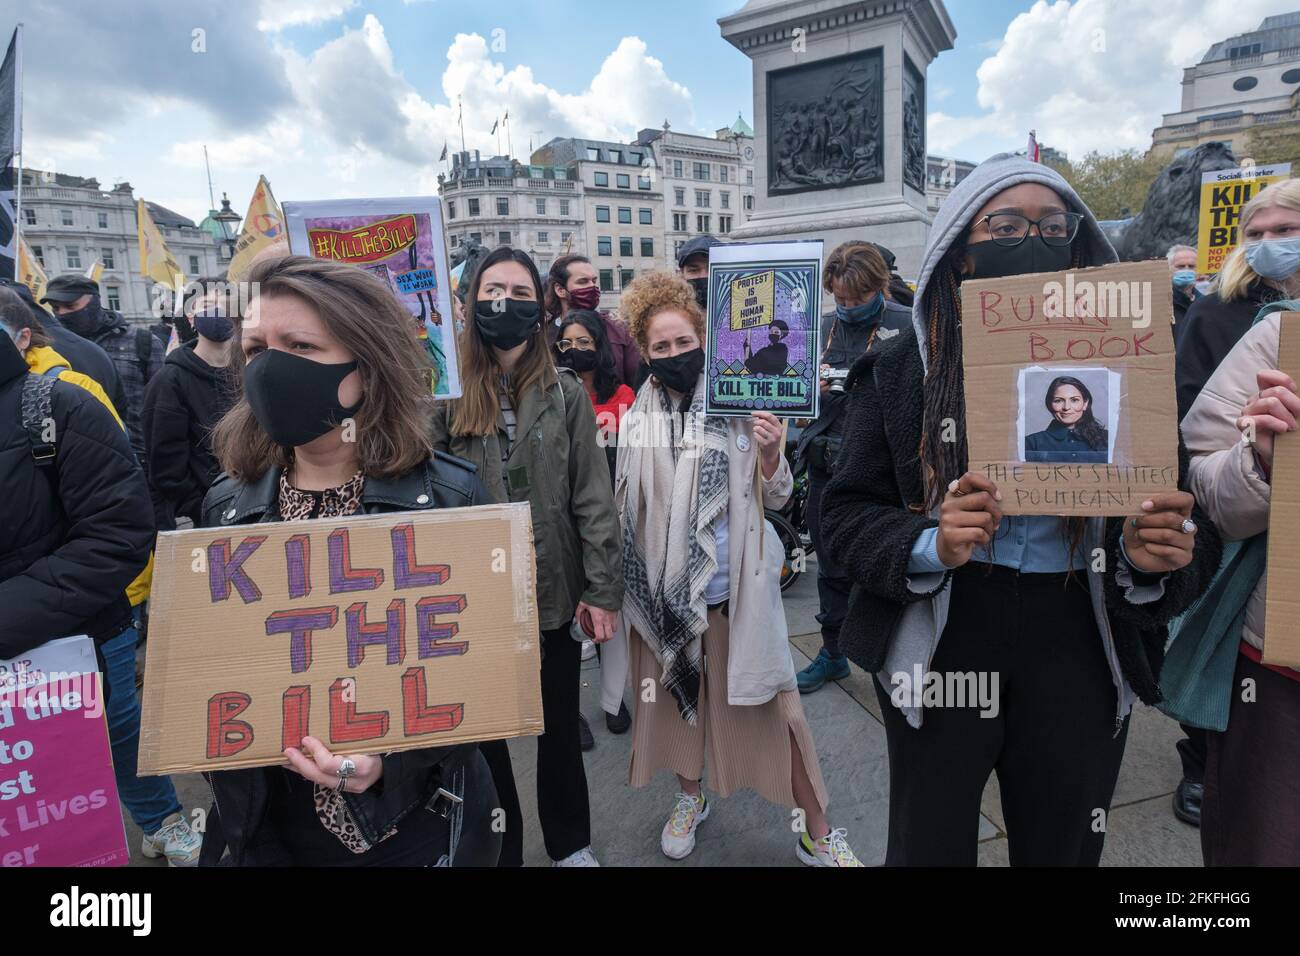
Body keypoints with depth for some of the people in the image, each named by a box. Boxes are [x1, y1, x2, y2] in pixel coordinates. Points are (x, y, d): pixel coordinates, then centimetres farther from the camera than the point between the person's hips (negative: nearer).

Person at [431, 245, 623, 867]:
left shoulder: (565, 392, -2)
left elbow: (592, 498, -4)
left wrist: (602, 589, -6)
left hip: (553, 590, 0)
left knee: (559, 727, 17)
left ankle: (571, 844, 41)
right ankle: (499, 848, 40)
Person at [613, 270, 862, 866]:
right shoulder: (638, 418, -3)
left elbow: (776, 497, -2)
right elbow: (625, 509, 8)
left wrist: (770, 452, -21)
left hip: (737, 585, -2)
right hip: (667, 587, 2)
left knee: (771, 704, 5)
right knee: (676, 690, 18)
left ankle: (817, 835, 23)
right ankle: (691, 796, 44)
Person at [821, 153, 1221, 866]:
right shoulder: (901, 370, -4)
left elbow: (1195, 527, 3)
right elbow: (847, 512, -5)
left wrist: (1154, 557, -19)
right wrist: (929, 544, -23)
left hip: (1080, 653, 2)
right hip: (938, 643, -2)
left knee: (1063, 849, 20)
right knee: (927, 847, 12)